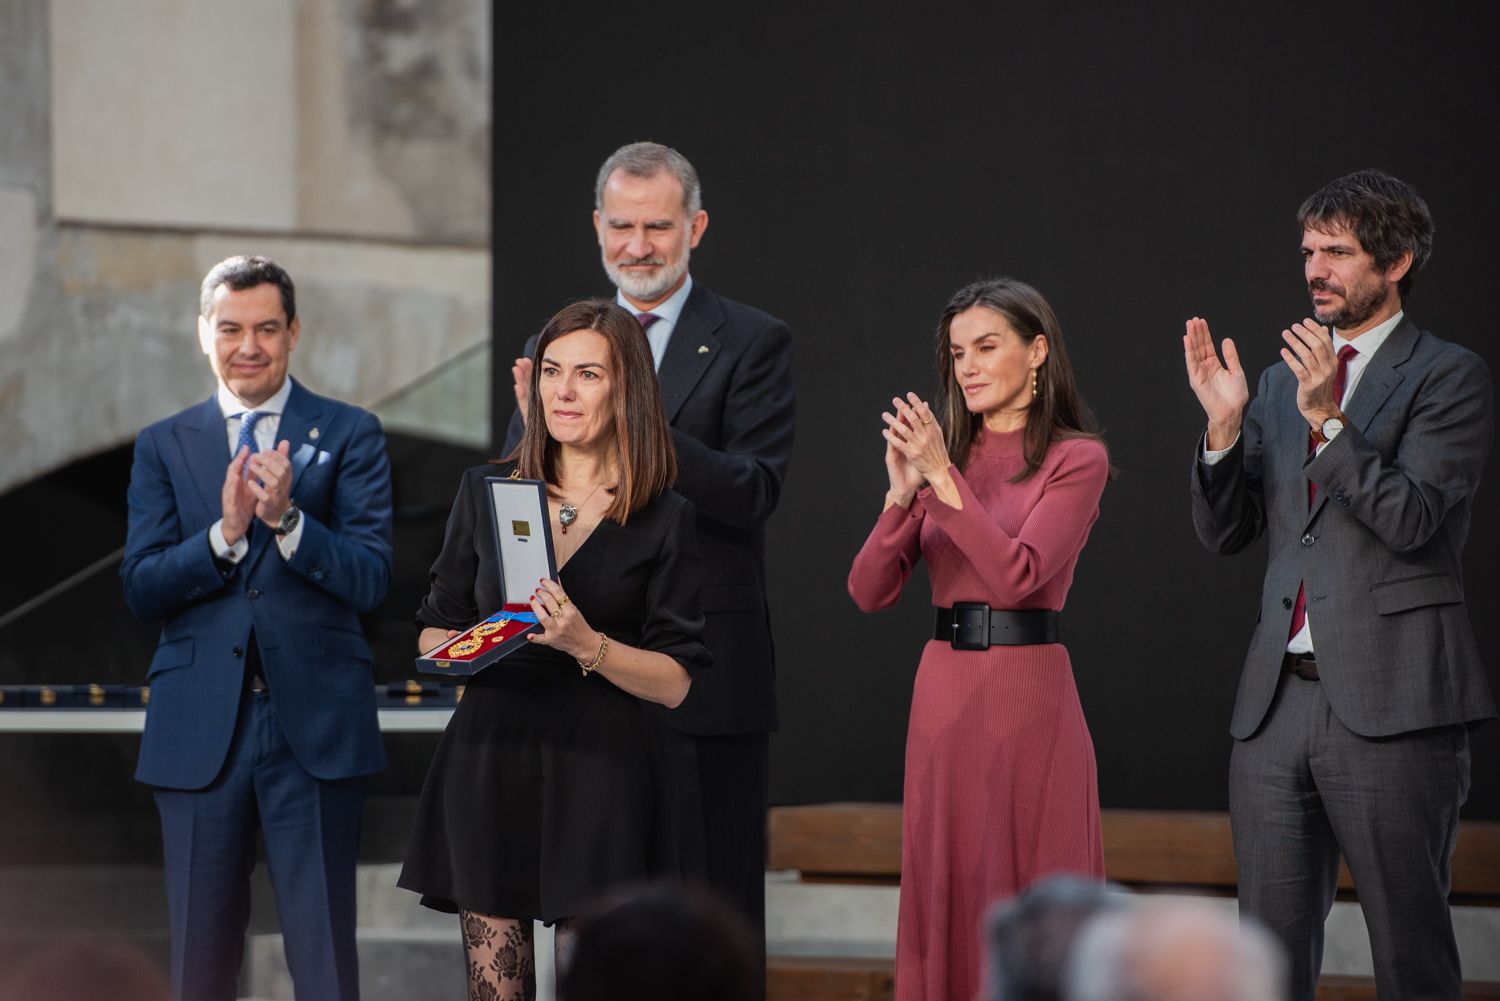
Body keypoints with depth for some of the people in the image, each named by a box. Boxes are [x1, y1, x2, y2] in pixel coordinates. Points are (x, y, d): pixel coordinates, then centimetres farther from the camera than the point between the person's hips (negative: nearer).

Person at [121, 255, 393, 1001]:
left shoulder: (350, 436, 5)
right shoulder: (163, 447, 11)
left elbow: (369, 580, -5)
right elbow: (141, 588, 1)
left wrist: (286, 519, -19)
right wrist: (226, 533, -14)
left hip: (315, 726, -2)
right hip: (200, 731, 2)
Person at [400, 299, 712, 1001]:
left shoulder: (664, 521, 2)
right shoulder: (486, 491, 11)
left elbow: (674, 681, 0)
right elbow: (433, 632, 17)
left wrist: (585, 645, -17)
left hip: (599, 767, -2)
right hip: (488, 759, 2)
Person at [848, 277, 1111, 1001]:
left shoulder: (1076, 458, -2)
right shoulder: (944, 450, 10)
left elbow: (1017, 575, -16)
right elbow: (869, 591, 2)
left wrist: (944, 478, -18)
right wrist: (903, 493, -13)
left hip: (1029, 692, -4)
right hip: (945, 691, 5)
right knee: (948, 896, 6)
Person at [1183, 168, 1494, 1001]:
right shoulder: (1283, 382, 18)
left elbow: (1415, 518, -13)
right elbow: (1224, 533, 14)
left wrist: (1329, 421, -20)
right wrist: (1224, 424, -2)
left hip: (1390, 703, -6)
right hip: (1279, 701, 6)